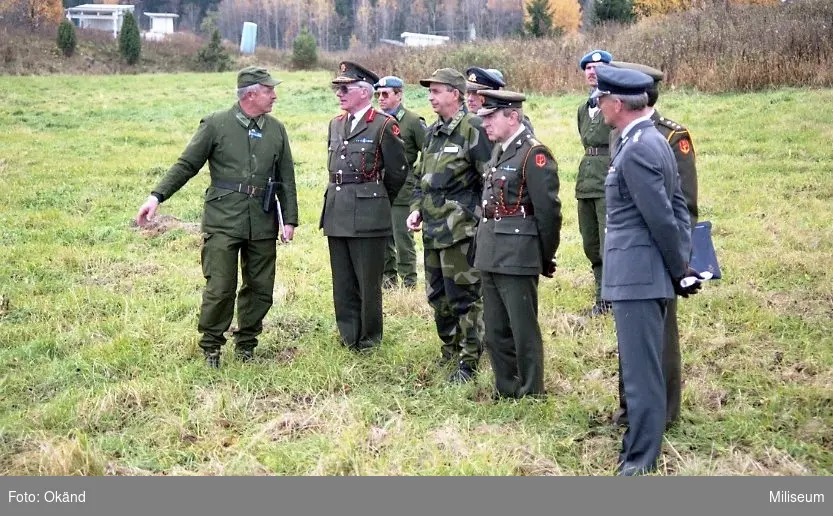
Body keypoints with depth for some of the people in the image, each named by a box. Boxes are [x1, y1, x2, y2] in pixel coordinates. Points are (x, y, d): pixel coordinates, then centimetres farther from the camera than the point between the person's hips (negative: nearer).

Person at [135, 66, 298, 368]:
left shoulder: (276, 130, 10)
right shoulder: (216, 125, -1)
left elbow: (286, 179, 13)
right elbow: (186, 165, -1)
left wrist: (290, 219, 7)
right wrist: (157, 196, -11)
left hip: (263, 223, 4)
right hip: (223, 221, -4)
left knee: (260, 287, 7)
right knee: (220, 288, -5)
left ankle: (246, 344, 24)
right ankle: (211, 347, 13)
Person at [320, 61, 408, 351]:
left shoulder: (384, 126, -8)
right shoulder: (336, 124, 13)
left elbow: (398, 172, -2)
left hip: (368, 217, -7)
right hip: (336, 215, 7)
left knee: (368, 283, 2)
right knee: (342, 283, 11)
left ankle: (369, 340, 14)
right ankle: (348, 338, 21)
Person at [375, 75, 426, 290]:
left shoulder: (413, 121, -4)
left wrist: (416, 177, -6)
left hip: (402, 190, -5)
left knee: (403, 236, -3)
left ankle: (409, 281, 6)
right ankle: (388, 276, 22)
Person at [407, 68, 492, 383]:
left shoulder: (472, 130, -11)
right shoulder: (433, 132, 14)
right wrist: (416, 208, 9)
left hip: (460, 229, -9)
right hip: (433, 228, 9)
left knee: (464, 296, -3)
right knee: (437, 295, 16)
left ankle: (469, 360, 5)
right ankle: (449, 351, 30)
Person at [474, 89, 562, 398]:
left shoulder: (534, 155, -13)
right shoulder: (499, 151, 14)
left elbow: (548, 210, -13)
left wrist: (546, 259, -7)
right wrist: (484, 246, 14)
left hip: (518, 256, -9)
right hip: (490, 254, 9)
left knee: (524, 331, 1)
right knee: (495, 332, 15)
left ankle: (531, 395, 12)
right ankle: (505, 391, 27)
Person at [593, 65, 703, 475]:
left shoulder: (636, 151, -19)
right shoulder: (653, 140, 13)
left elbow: (662, 218, -19)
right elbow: (676, 206, 15)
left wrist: (680, 270, -8)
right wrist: (682, 264, 12)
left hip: (637, 275, -10)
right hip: (642, 273, 10)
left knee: (641, 367, -5)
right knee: (641, 362, 22)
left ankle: (640, 460, 1)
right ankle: (640, 432, 37)